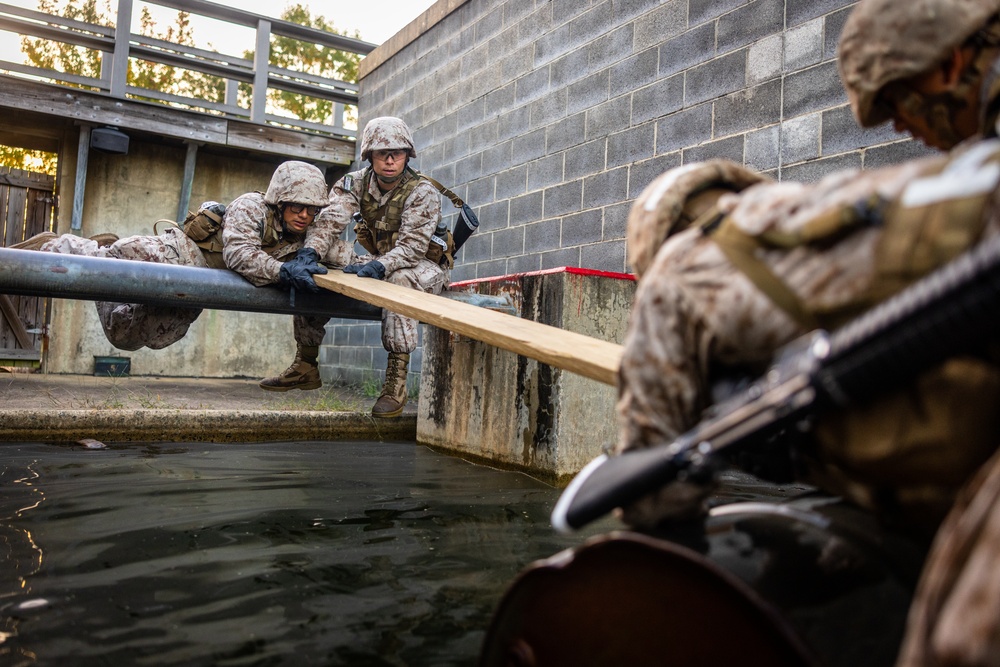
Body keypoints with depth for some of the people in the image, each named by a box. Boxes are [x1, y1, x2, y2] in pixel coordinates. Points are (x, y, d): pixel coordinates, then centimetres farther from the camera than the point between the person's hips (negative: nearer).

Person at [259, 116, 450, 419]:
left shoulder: (423, 192, -18)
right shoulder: (355, 183, -6)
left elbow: (413, 245, -28)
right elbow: (330, 221, -22)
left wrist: (379, 267, -47)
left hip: (424, 266, -5)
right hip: (380, 261, 6)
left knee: (399, 279, -40)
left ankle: (396, 379, -40)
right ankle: (306, 366, 0)